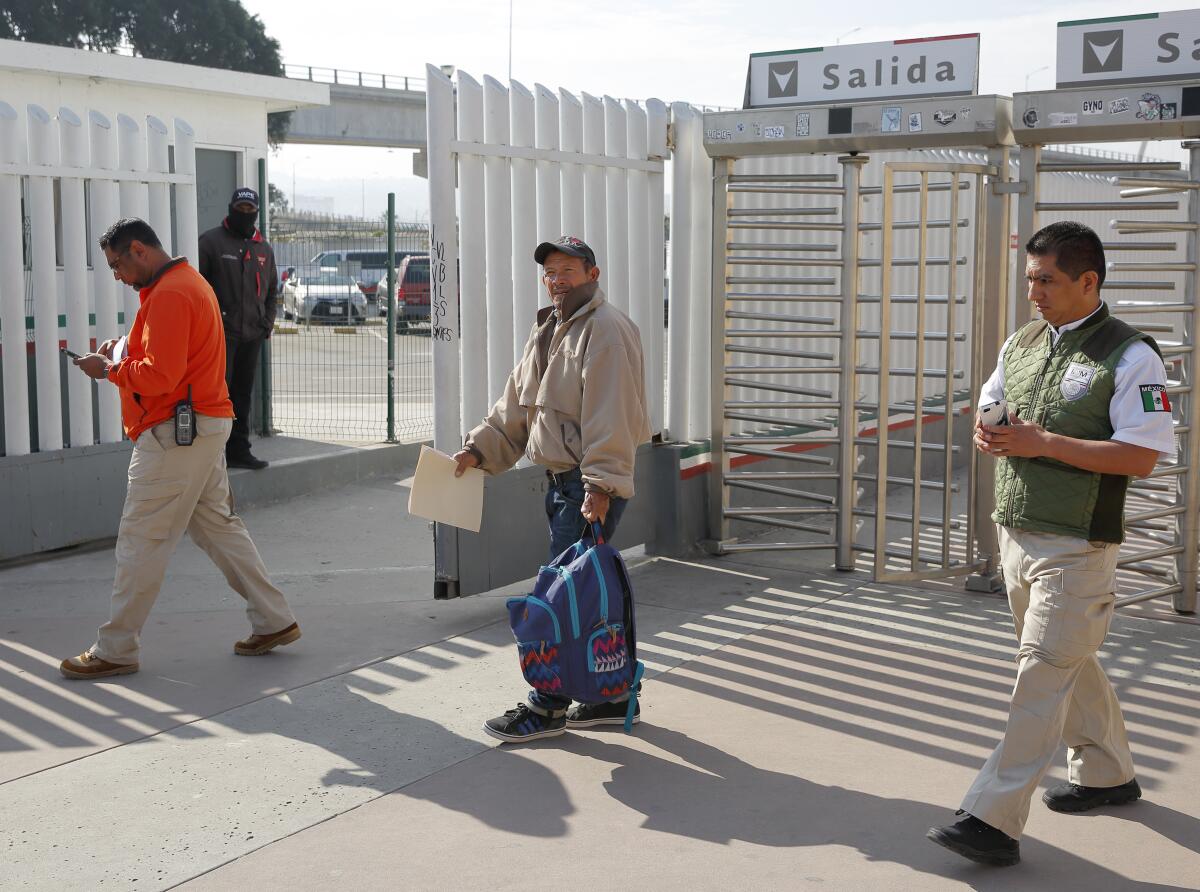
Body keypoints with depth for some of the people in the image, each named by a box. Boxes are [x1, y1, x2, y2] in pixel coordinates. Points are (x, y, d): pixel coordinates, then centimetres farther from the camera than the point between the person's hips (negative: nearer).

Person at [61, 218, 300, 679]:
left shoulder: (170, 295, -16)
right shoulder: (190, 281, 17)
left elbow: (160, 376, -23)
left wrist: (109, 369, -9)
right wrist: (126, 352, 9)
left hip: (175, 434, -11)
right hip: (206, 428, 11)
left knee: (140, 541, -4)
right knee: (219, 526, 15)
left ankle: (115, 651, 3)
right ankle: (274, 621, 18)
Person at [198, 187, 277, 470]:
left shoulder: (264, 248, 17)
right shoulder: (211, 241, -1)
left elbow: (272, 290, 25)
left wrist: (267, 322, 13)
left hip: (252, 335, 6)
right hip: (221, 332, -6)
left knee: (243, 394, 11)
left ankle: (239, 449, 18)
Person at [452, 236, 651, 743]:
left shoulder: (606, 330, -13)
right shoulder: (547, 333, 19)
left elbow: (610, 417, -22)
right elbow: (516, 408, 23)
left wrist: (600, 485, -27)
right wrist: (479, 449, 12)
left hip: (592, 489, -10)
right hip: (559, 483, 10)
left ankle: (548, 706, 3)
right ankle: (613, 697, 24)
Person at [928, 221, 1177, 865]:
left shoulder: (1129, 356, -13)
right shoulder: (1021, 343, 10)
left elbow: (1143, 456, -19)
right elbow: (988, 406, 22)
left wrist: (1042, 442, -22)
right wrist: (987, 432, -3)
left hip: (1076, 547, -8)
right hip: (1015, 534, 8)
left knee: (1043, 674, -8)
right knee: (1069, 663, 21)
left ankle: (995, 819, -8)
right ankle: (1107, 774, 39)